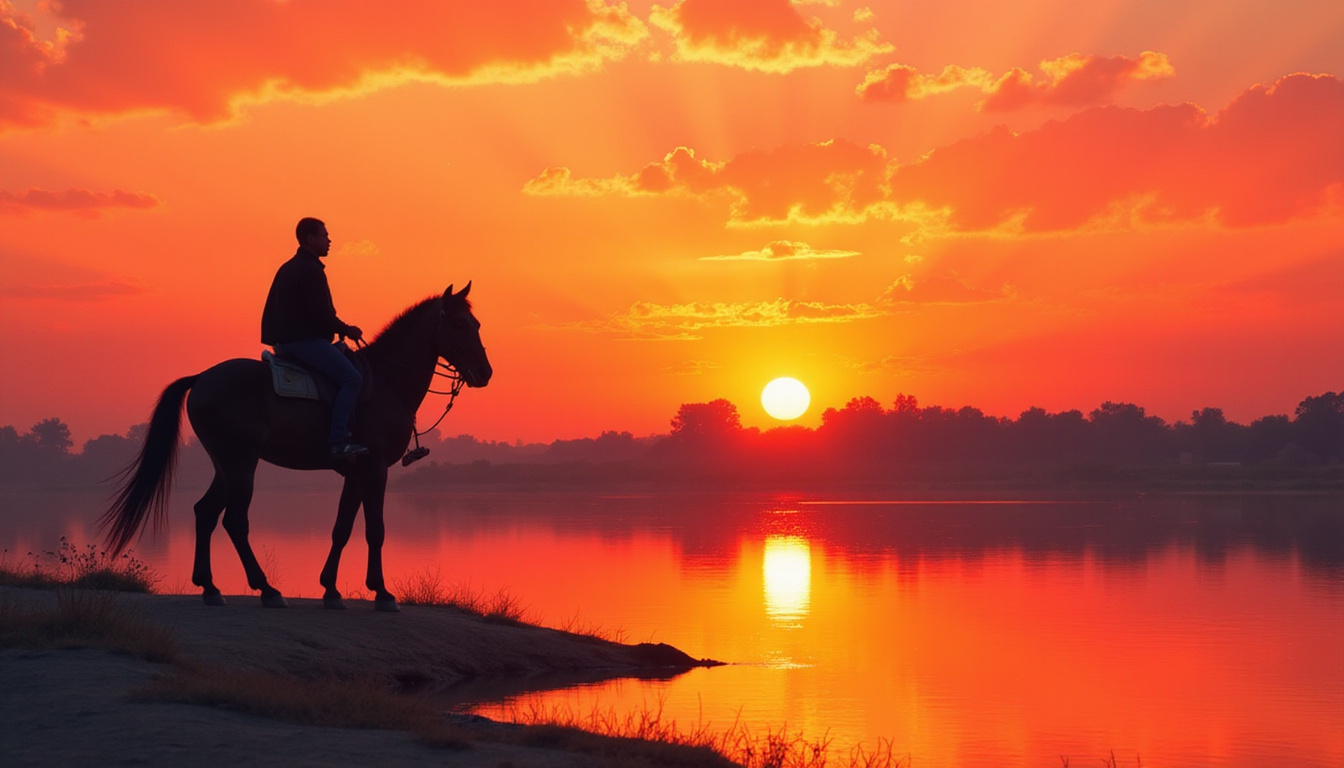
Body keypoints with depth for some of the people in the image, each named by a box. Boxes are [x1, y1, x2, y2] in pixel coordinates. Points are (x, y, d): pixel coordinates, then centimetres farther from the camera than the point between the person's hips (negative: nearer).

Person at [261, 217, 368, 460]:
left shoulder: (288, 269, 20)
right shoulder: (311, 269, -11)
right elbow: (319, 312, -18)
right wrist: (345, 330, -5)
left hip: (284, 340, 11)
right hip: (305, 339, -11)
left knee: (348, 374, 24)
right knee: (351, 378, -18)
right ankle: (338, 440, -28)